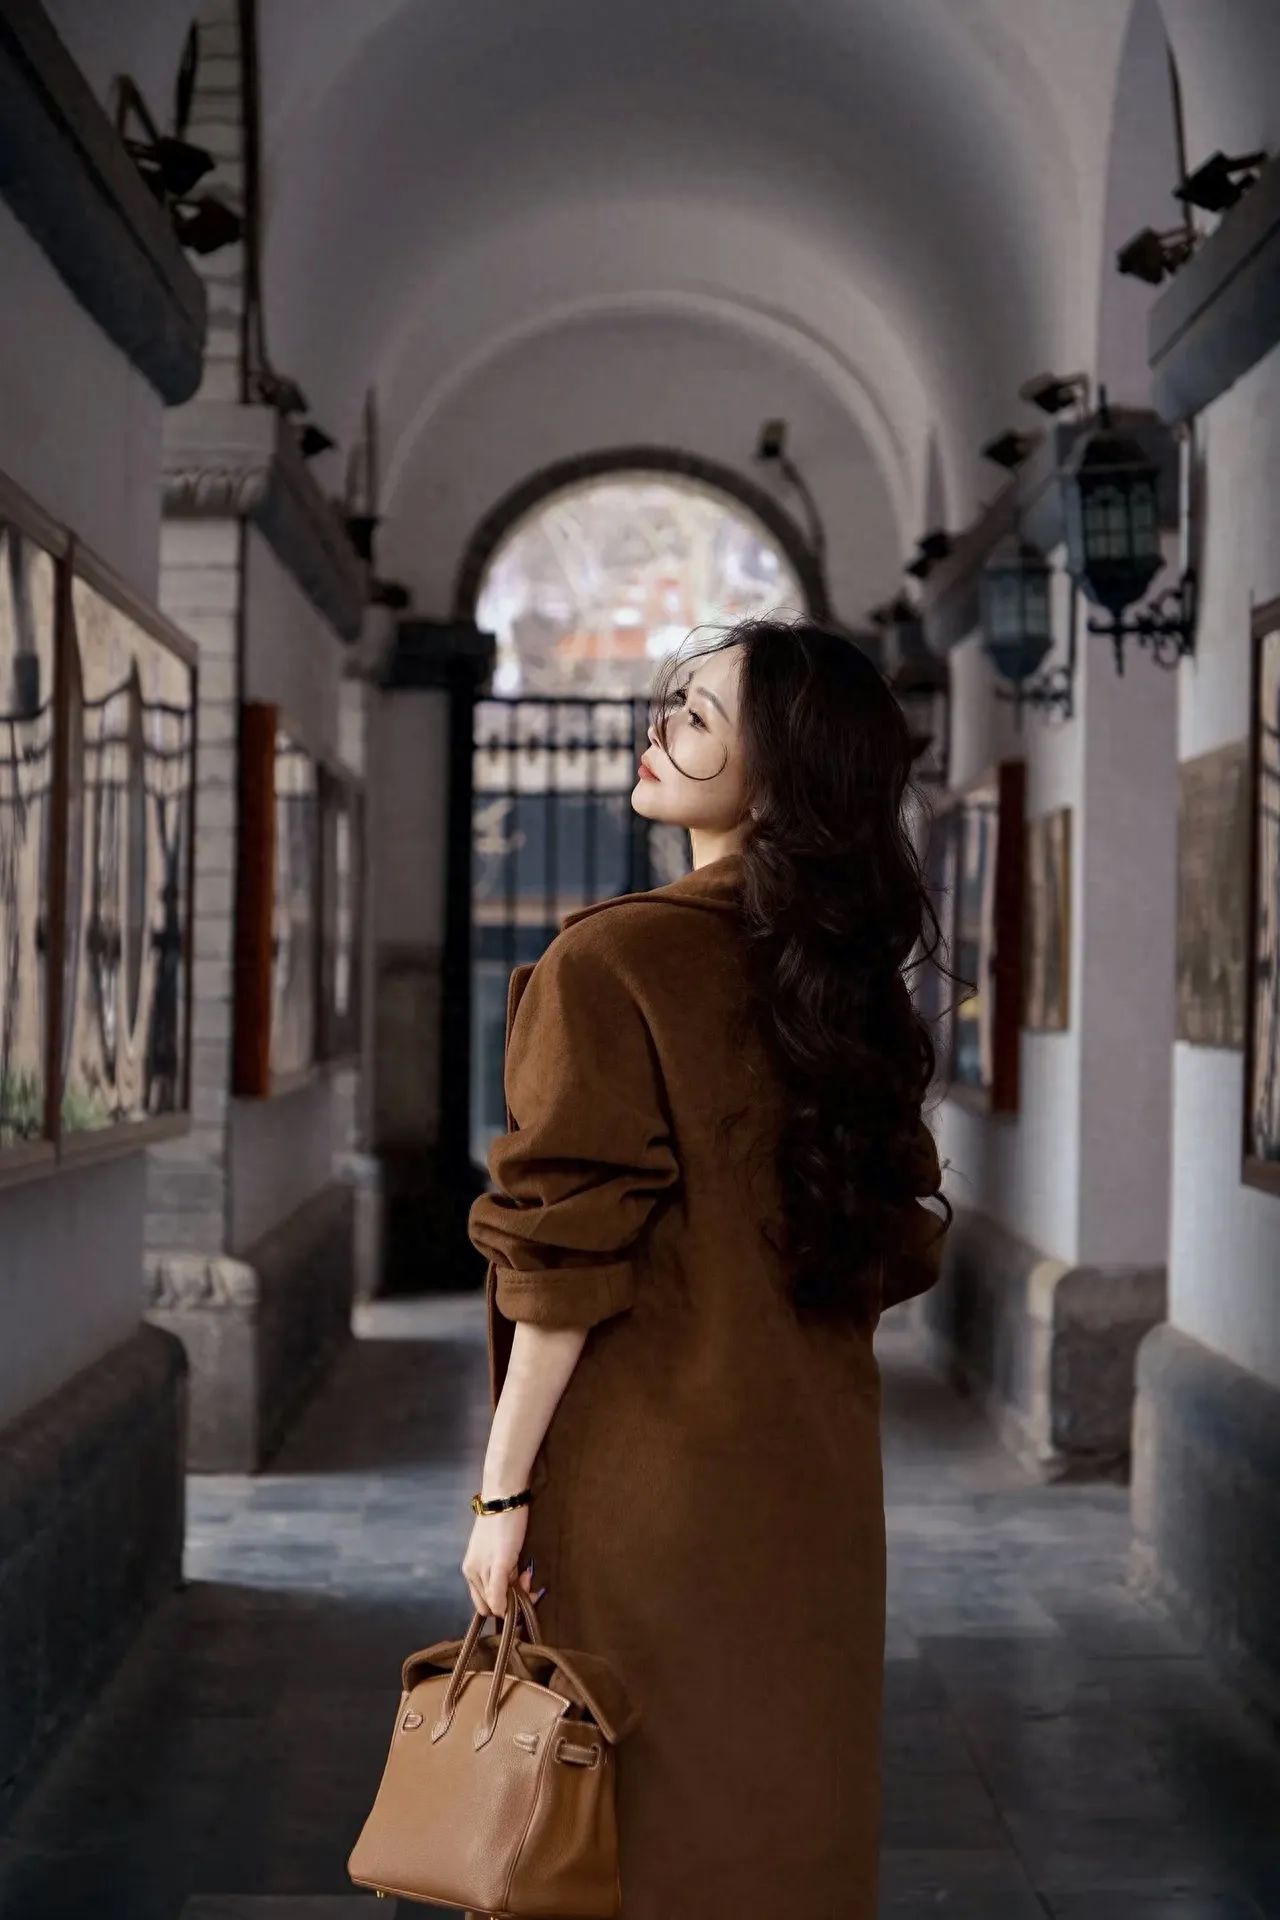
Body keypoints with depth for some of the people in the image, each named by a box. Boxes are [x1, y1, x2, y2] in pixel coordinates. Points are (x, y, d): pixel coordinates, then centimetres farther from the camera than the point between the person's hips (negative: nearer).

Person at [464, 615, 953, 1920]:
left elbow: (566, 1273, -17)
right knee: (789, 1803, 15)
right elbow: (892, 1245, 11)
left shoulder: (611, 961, -16)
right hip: (817, 1476, 6)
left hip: (649, 1474, -6)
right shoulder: (847, 975, 4)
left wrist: (503, 1492, -10)